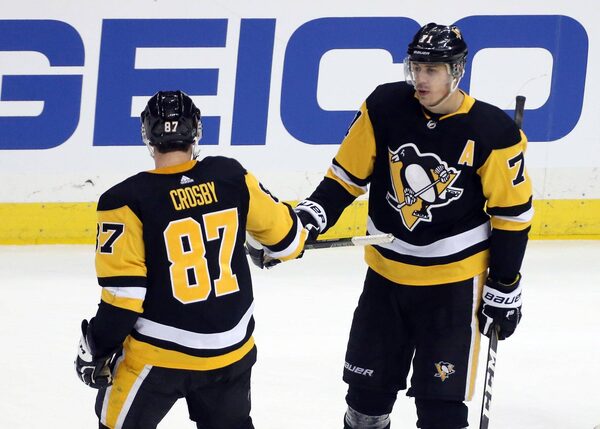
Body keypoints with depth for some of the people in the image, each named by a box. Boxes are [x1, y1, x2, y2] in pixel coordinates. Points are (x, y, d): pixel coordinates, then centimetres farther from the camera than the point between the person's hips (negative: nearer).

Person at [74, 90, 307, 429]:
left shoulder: (127, 202, -16)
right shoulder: (231, 177, -5)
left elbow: (123, 292, -16)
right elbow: (284, 235, 6)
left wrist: (98, 348, -4)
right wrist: (281, 246, 30)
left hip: (159, 354, -4)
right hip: (232, 348, 4)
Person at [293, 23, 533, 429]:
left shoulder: (492, 133, -15)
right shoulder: (384, 108, -9)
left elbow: (512, 213, -7)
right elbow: (347, 175, 2)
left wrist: (504, 289, -5)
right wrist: (308, 219, -13)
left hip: (454, 279, -3)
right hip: (386, 272, 3)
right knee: (368, 385, 13)